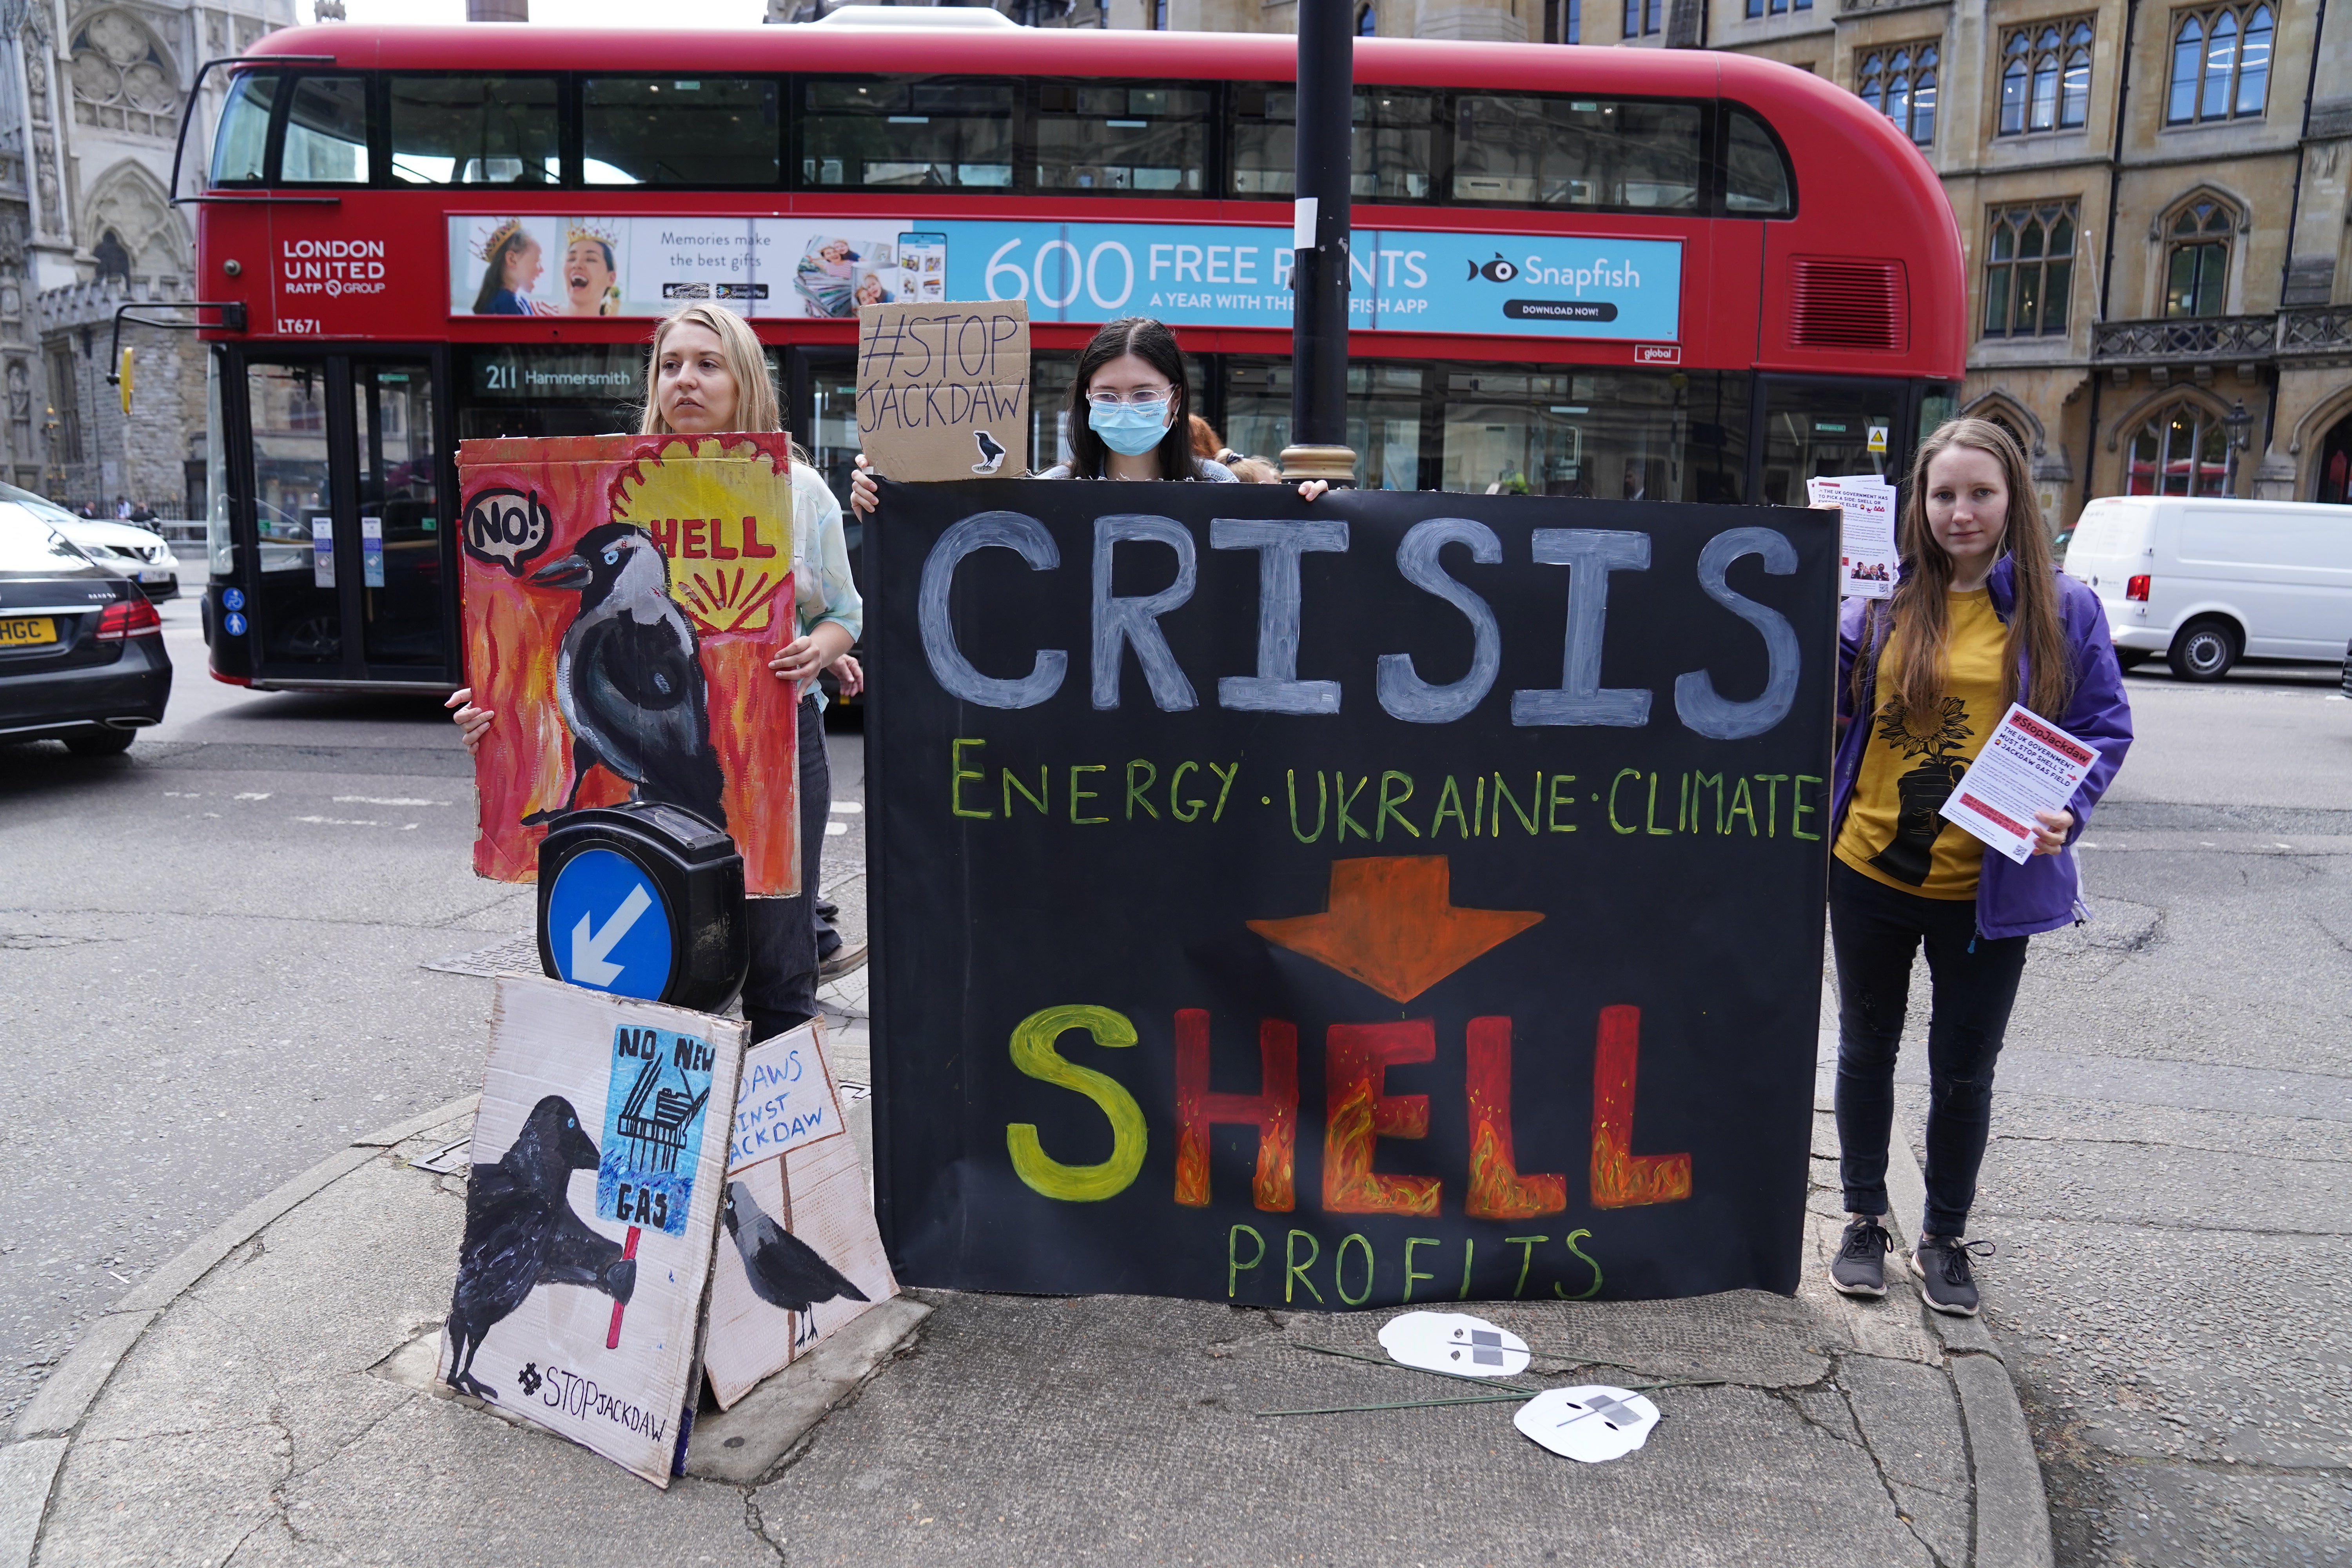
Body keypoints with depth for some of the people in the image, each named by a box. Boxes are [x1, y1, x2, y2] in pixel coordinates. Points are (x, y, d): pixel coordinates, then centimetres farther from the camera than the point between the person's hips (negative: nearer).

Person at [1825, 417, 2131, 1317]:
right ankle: (1865, 1220, 32)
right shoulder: (1884, 606, 1)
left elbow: (2106, 729, 1)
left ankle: (1946, 1238, 30)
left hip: (1989, 888, -1)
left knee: (1964, 1070, 11)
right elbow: (1822, 705, 6)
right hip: (1872, 872, 2)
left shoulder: (2062, 611, -2)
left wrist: (2066, 811, -16)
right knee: (1868, 1050, 15)